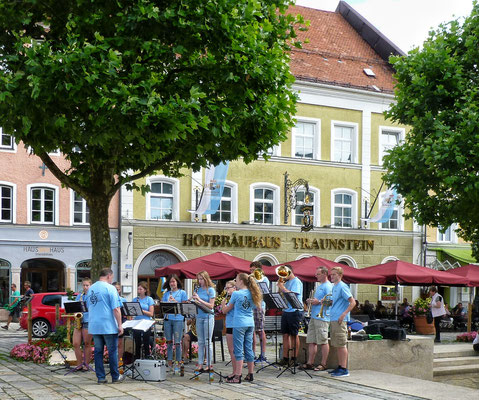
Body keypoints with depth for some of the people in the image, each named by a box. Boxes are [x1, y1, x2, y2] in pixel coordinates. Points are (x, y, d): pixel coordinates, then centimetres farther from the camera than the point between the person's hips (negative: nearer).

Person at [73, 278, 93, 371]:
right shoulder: (79, 296, 17)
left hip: (88, 322, -5)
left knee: (87, 344, 0)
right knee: (76, 344, -1)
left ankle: (86, 364, 9)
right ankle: (79, 364, 10)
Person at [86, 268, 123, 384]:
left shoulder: (91, 288, 11)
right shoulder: (110, 288, -10)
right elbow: (116, 309, -14)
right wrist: (120, 325, -9)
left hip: (94, 326, 6)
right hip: (109, 326, -6)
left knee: (98, 351, 9)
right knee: (112, 351, 3)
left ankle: (100, 377, 10)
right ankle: (115, 377, 10)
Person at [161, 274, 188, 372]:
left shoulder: (182, 293, 4)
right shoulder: (167, 293, 15)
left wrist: (175, 301, -14)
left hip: (178, 319, -4)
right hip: (168, 319, 4)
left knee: (177, 342, -4)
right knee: (169, 342, 5)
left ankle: (178, 363, 4)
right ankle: (169, 363, 12)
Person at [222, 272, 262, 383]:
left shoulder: (236, 294, -9)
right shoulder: (251, 294, 8)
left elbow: (226, 309, 0)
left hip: (239, 324, -6)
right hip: (250, 323, 6)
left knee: (238, 350, -4)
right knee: (249, 349, 11)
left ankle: (237, 376, -5)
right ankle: (250, 374, 15)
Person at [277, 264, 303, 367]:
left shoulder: (296, 282, -8)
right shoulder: (286, 282, 17)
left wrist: (282, 287, -12)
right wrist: (280, 284, 5)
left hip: (294, 311, -8)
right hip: (286, 311, 8)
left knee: (294, 335, -1)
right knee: (285, 335, 6)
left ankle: (294, 359, 5)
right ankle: (285, 358, 9)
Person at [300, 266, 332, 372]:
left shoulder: (328, 286, -7)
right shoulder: (319, 286, 23)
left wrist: (318, 302, -18)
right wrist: (311, 301, 11)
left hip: (322, 317, -10)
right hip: (314, 316, 10)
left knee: (323, 341, -5)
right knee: (311, 341, 9)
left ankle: (323, 364, 0)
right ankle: (310, 363, 13)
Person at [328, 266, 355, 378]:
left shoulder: (342, 287, -11)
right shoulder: (334, 287, 17)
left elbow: (353, 302, -16)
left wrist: (344, 314, -21)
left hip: (340, 320, -9)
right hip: (333, 320, 9)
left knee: (341, 345, -7)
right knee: (337, 345, 12)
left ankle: (344, 369, -5)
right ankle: (339, 367, 19)